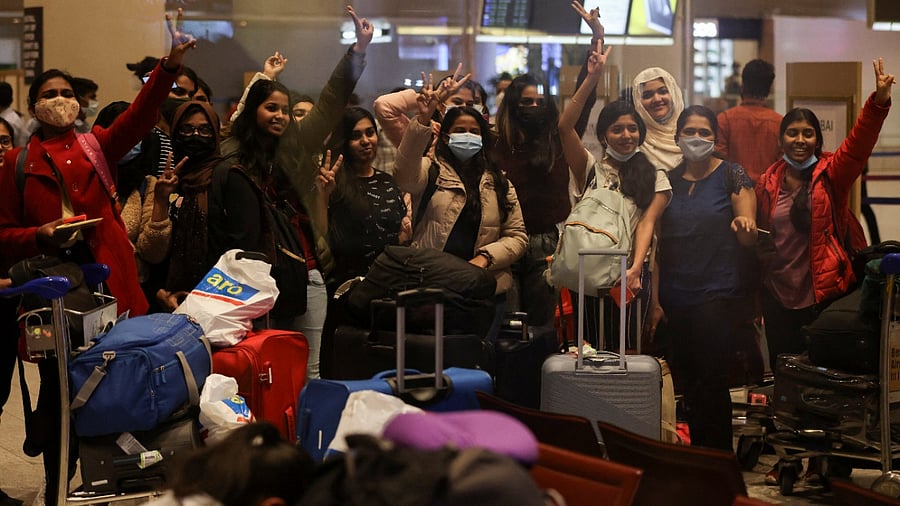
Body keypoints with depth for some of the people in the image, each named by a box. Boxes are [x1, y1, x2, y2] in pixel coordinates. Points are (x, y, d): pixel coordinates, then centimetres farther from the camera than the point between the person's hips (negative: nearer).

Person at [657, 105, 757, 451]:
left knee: (710, 382, -7)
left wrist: (744, 225, -29)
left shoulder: (731, 175, -1)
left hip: (718, 296, -5)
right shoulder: (669, 179, 10)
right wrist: (655, 298, 10)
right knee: (686, 384, 8)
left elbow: (748, 239, -5)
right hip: (674, 299, 5)